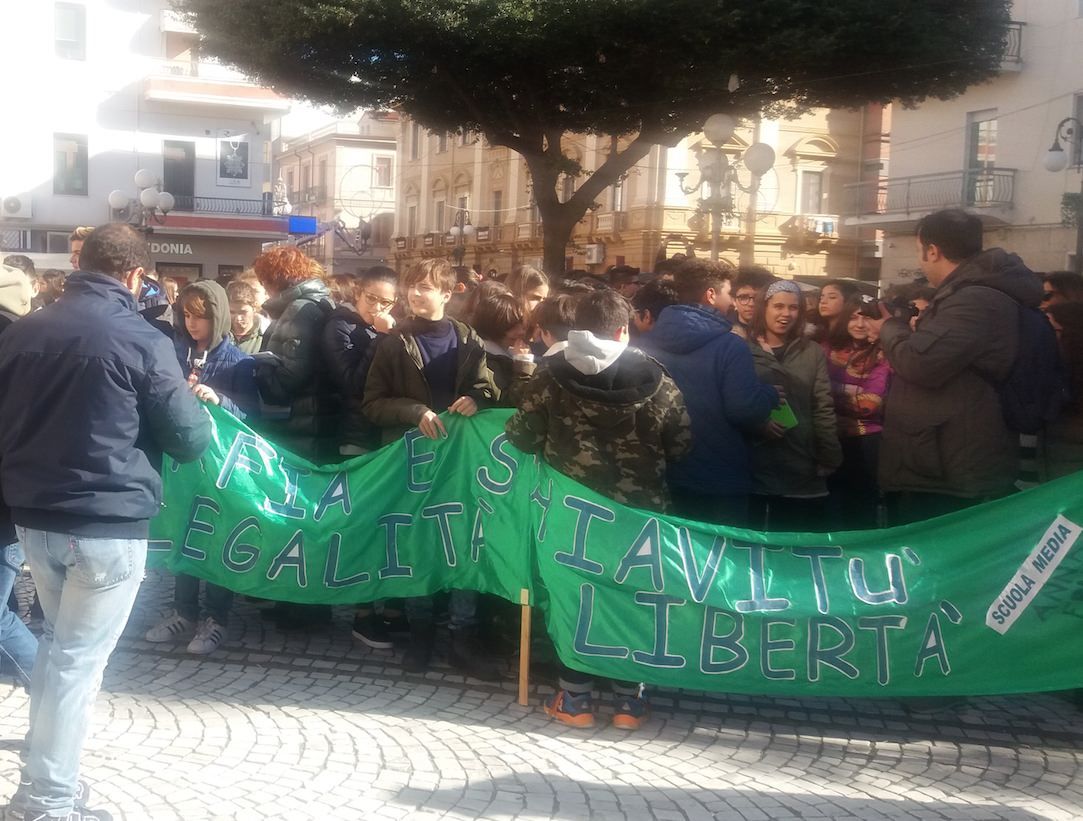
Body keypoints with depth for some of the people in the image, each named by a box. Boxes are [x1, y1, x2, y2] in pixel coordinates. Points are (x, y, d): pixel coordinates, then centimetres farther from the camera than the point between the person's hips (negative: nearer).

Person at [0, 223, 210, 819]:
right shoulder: (142, 341, -13)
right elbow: (191, 440, -7)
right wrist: (196, 406, 13)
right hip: (108, 524, -6)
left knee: (58, 638, 24)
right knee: (78, 657, 2)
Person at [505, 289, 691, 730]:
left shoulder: (550, 379, -7)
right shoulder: (655, 381, -6)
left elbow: (520, 438, -4)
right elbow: (682, 444, -3)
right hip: (639, 513, 0)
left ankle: (575, 698, 19)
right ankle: (629, 699, 20)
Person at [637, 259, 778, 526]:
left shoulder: (645, 343, 0)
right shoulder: (729, 346, -16)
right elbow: (746, 411, -23)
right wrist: (770, 395, -2)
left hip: (662, 479, 5)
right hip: (722, 485, -5)